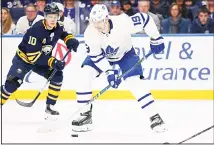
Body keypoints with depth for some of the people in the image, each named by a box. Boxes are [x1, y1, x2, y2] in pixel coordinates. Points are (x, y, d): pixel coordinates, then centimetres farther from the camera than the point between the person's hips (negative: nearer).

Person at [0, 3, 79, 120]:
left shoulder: (58, 27, -14)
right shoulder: (36, 31, -34)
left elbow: (64, 34, 14)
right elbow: (32, 56, -34)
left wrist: (70, 40, -10)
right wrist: (52, 62, -39)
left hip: (42, 59, 6)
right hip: (24, 58, -6)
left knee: (57, 76, -11)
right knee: (13, 82, -22)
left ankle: (49, 107, -2)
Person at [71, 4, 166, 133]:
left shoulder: (123, 22, -39)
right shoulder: (90, 33, -30)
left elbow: (145, 19, -25)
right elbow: (96, 55, -19)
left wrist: (156, 39, -18)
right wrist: (109, 71, -26)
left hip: (125, 53, -2)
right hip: (101, 54, 3)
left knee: (135, 82, -20)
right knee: (85, 75, -15)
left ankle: (155, 117, -10)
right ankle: (85, 115, -4)